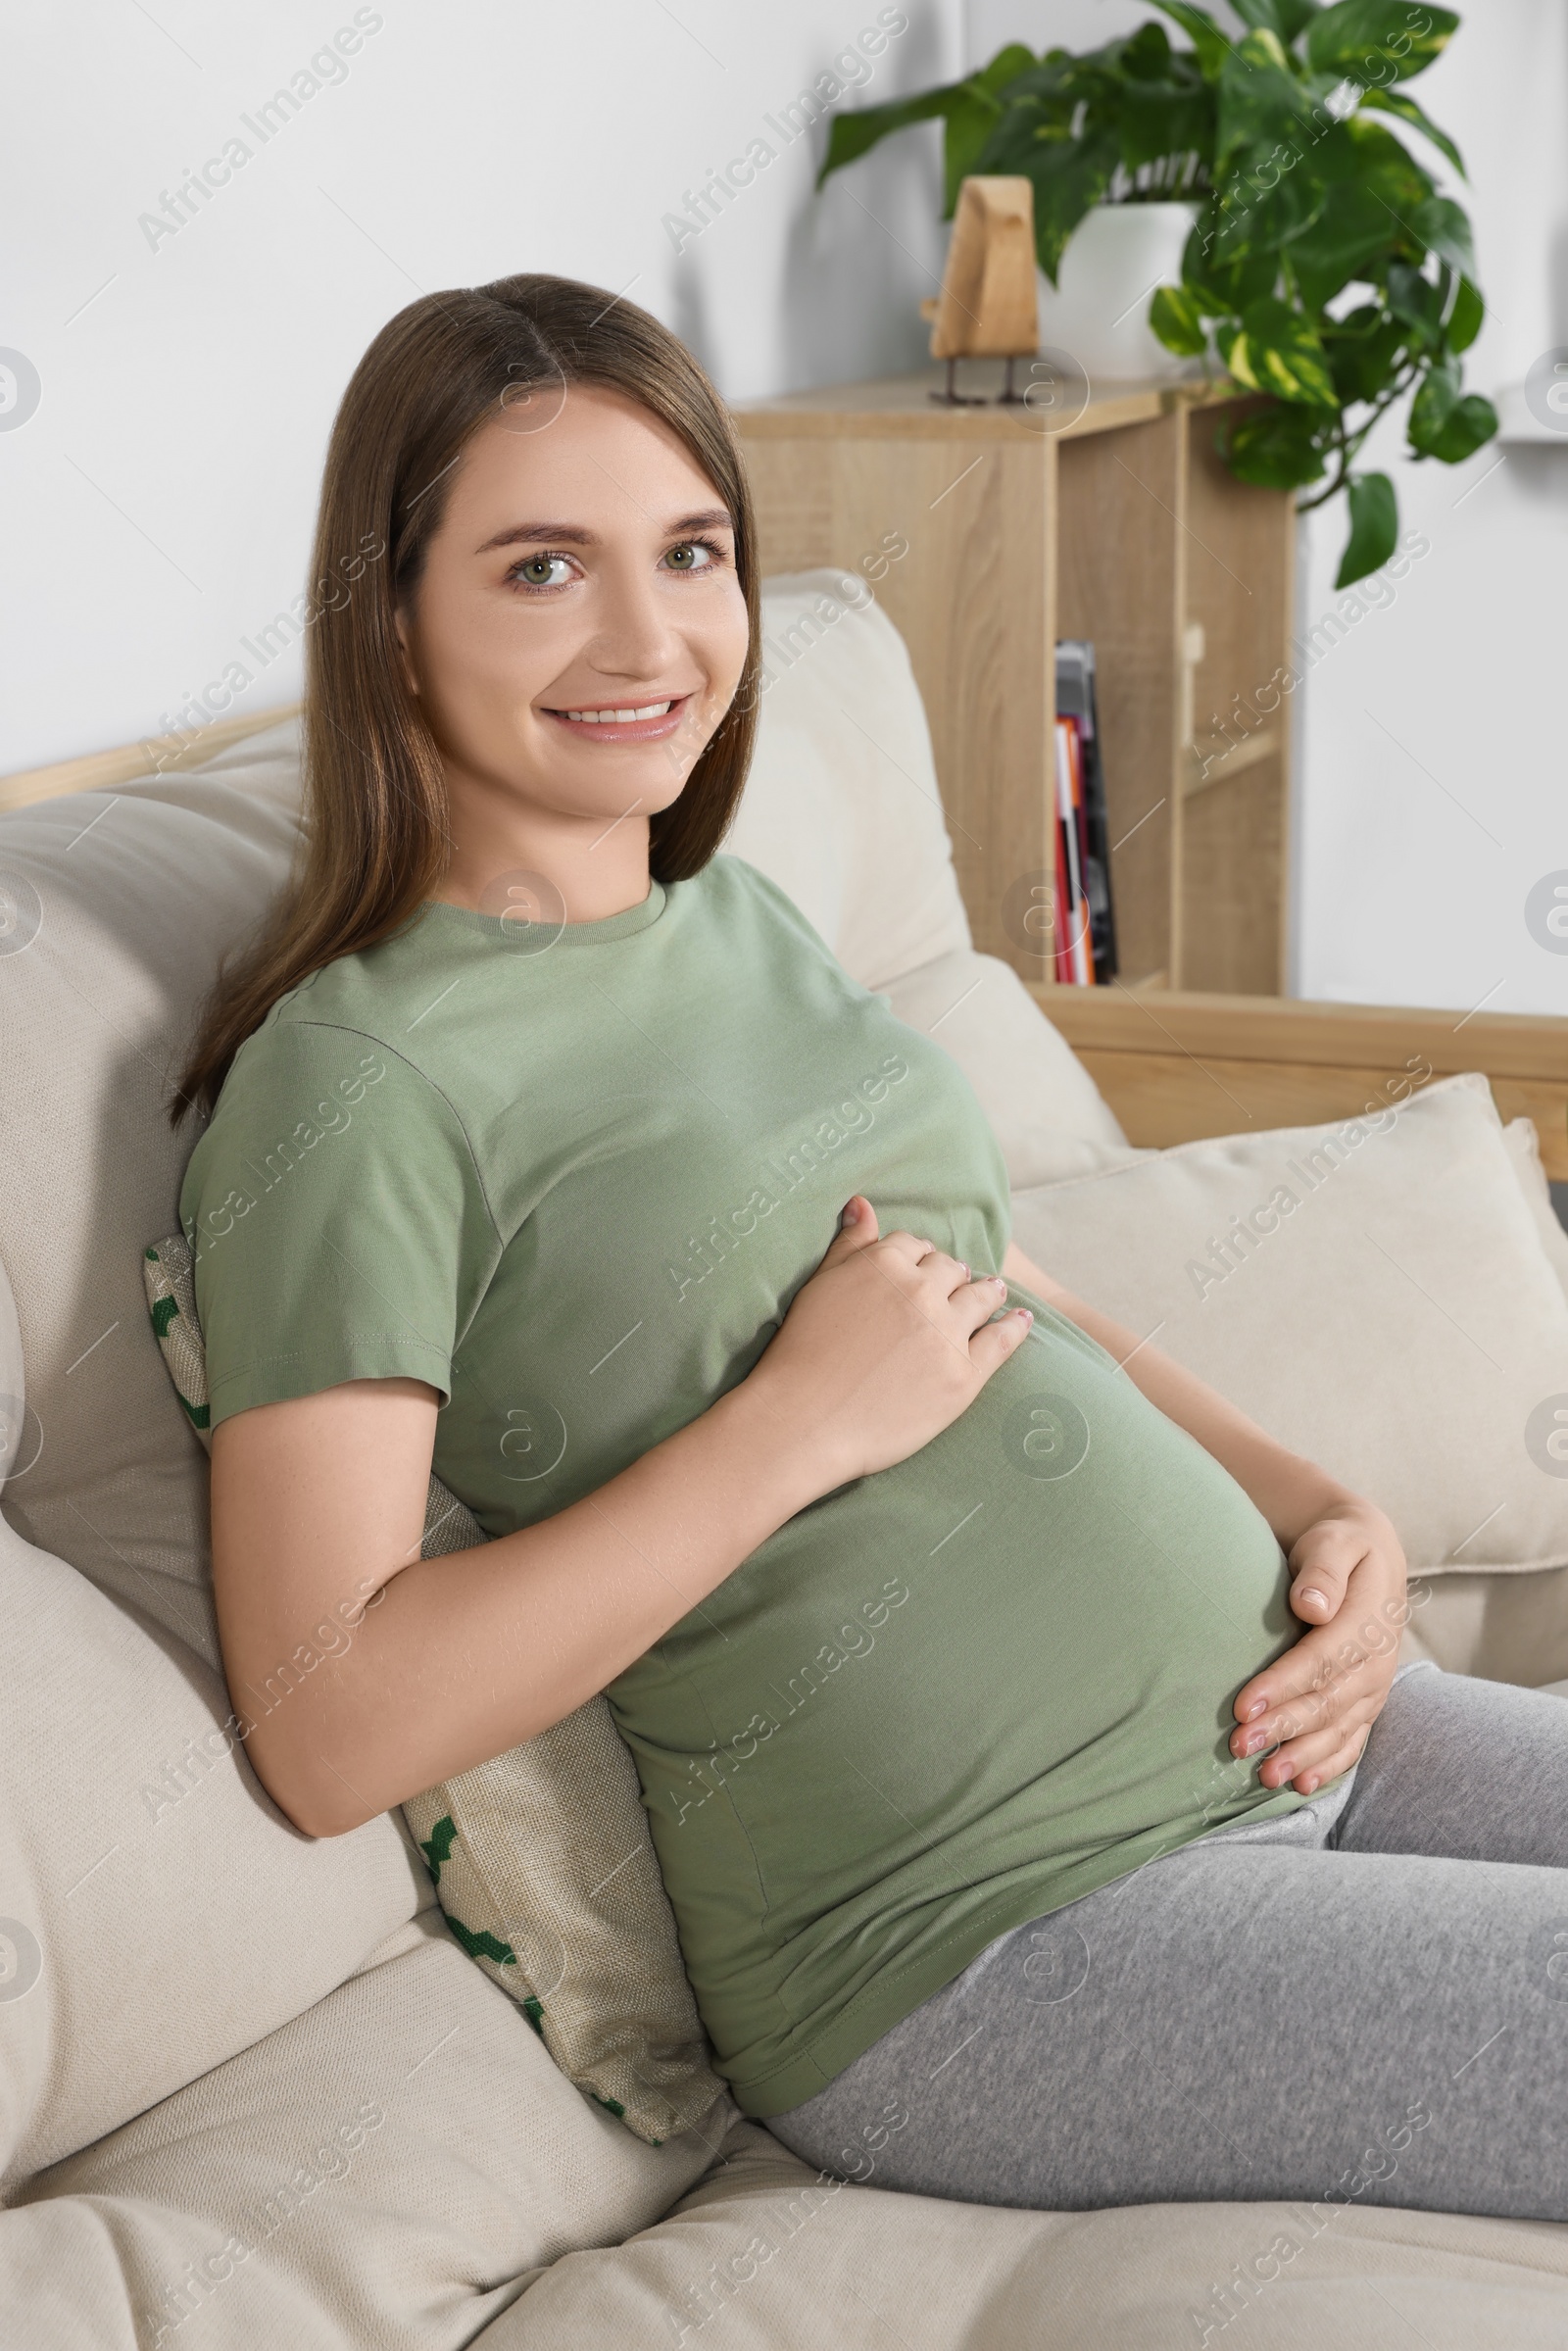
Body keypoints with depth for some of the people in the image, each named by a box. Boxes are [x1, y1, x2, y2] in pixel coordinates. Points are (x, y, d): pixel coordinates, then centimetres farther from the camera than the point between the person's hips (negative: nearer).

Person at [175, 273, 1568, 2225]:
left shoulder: (744, 923, 13)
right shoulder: (353, 1079, -12)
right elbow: (330, 1733, -18)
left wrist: (1325, 1511, 5)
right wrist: (803, 1422, -18)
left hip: (1291, 1726, 8)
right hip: (994, 1938, -8)